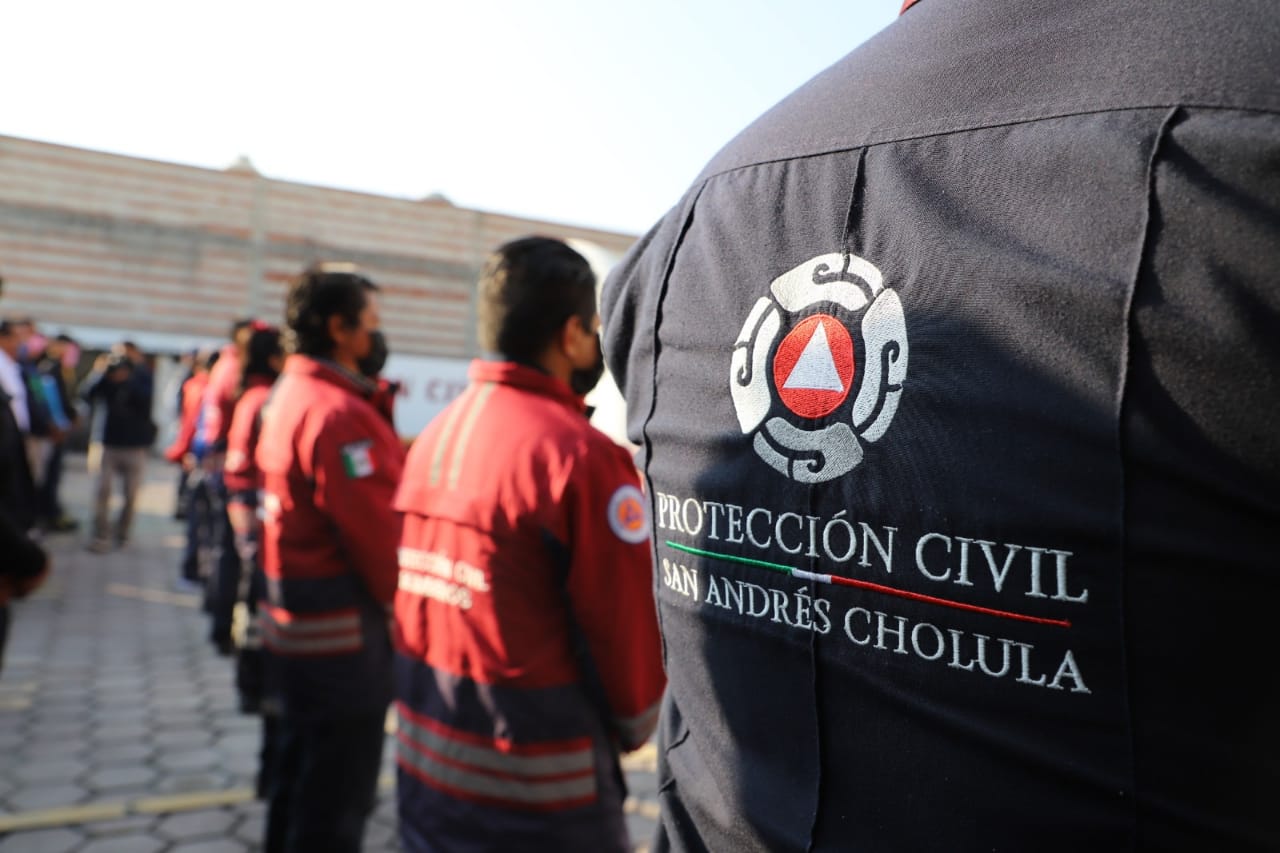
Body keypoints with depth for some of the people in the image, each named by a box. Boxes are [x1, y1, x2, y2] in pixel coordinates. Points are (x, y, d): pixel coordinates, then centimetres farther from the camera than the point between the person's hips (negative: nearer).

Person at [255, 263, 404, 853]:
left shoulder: (289, 392, 9)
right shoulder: (339, 412, -21)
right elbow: (377, 531, -21)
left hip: (292, 617, 10)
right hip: (342, 627, -10)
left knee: (299, 771, 23)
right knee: (338, 796, 4)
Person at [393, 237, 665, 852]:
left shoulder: (435, 435, 0)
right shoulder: (582, 455, -21)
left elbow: (412, 598, 6)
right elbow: (627, 628, -16)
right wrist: (633, 726, 3)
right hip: (539, 799, -6)